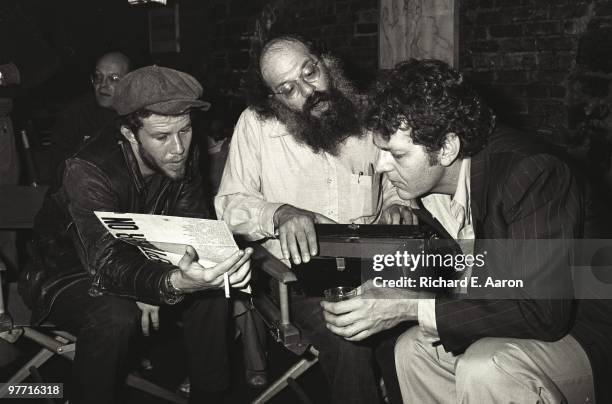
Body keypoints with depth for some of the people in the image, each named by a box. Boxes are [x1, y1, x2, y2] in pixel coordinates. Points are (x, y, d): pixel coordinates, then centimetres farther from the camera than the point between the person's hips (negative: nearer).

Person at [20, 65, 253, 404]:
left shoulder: (181, 159, -15)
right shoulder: (88, 172, -32)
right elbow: (108, 265, -42)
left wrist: (150, 287, -26)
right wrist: (172, 283, -62)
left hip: (142, 263, 5)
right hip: (68, 274, -5)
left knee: (211, 289, -14)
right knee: (115, 317, -34)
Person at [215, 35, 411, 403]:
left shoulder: (366, 115, 6)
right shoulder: (256, 125, -1)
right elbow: (229, 203, -4)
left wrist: (397, 202, -7)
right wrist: (279, 213, -24)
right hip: (297, 271, -2)